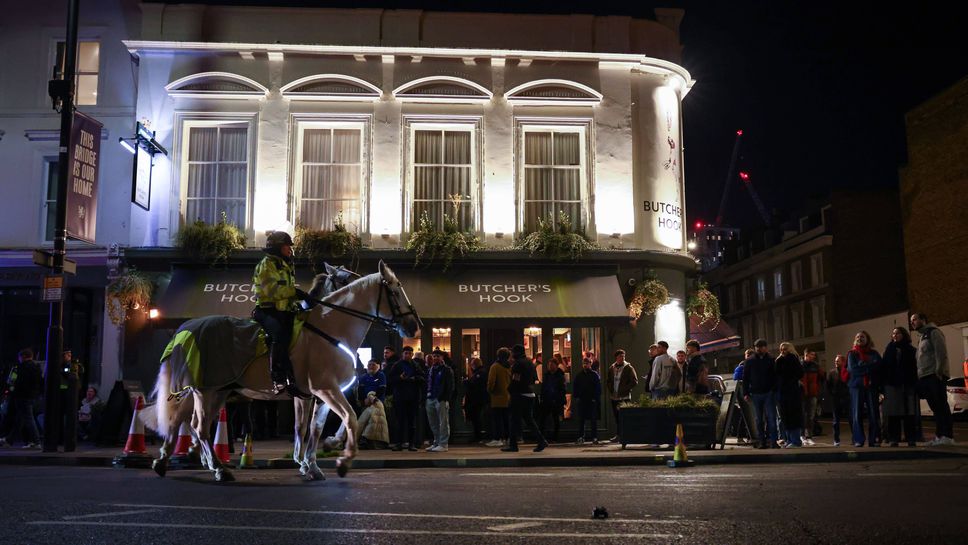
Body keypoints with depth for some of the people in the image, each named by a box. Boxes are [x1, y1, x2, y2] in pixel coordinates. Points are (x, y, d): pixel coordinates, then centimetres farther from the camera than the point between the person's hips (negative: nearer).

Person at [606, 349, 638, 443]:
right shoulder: (611, 368, 12)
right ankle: (618, 435, 17)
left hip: (624, 396, -5)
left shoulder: (628, 367, -3)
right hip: (614, 396, 5)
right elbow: (609, 381, 24)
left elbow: (635, 381, -7)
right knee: (617, 417, 9)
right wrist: (610, 389, 9)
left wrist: (625, 389, -12)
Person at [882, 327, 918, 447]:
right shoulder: (889, 349, 12)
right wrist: (883, 385, -4)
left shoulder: (911, 350, 8)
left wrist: (916, 386, -10)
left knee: (908, 414, -1)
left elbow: (915, 368, 1)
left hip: (908, 386, -1)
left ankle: (911, 439, 3)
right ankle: (894, 439, 2)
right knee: (893, 414, 0)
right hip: (892, 385, 1)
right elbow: (883, 367, 5)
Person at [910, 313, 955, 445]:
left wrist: (939, 371, -19)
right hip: (925, 377, 9)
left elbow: (941, 352, -12)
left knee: (941, 406, -11)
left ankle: (947, 436, -13)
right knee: (935, 407, 6)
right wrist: (919, 377, 15)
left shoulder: (933, 332, -1)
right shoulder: (923, 337, 26)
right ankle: (939, 436, 7)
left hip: (935, 376, -9)